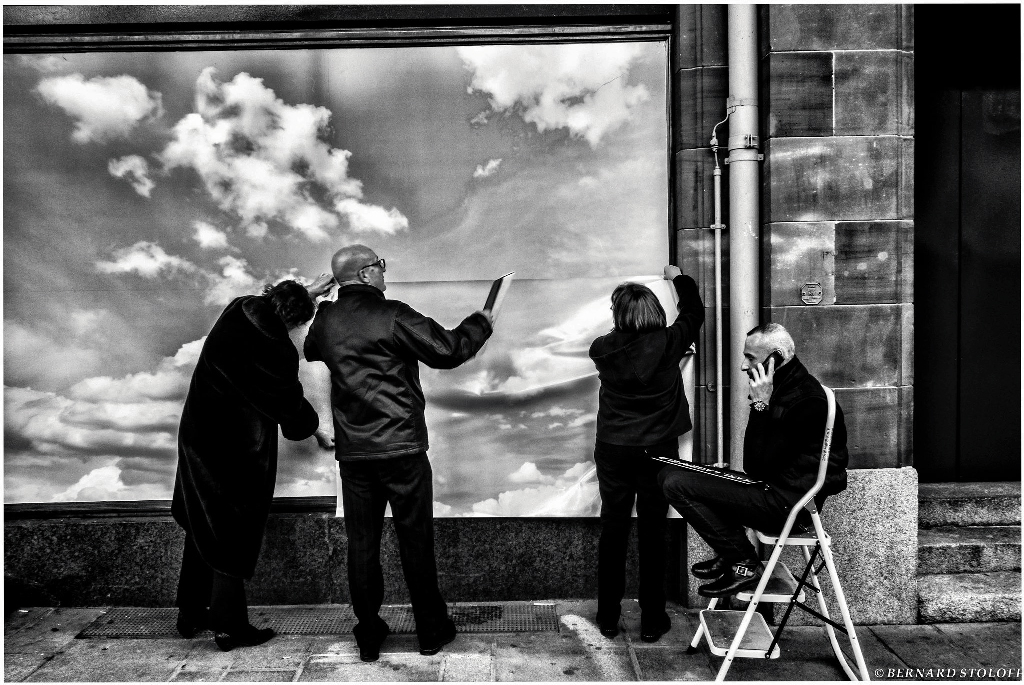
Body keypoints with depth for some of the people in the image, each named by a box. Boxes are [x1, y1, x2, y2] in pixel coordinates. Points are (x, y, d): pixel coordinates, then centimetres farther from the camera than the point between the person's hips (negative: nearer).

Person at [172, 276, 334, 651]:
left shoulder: (238, 310, -4)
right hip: (237, 453, -8)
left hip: (197, 436, 8)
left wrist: (308, 291, 26)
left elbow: (269, 305, 20)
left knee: (203, 528, 19)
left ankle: (191, 614, 32)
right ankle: (229, 626, 15)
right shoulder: (276, 352, -23)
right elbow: (292, 409, -11)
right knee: (234, 535, 5)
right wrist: (312, 426, 9)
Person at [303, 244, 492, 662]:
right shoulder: (393, 316, -13)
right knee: (416, 542, 8)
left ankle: (368, 636, 21)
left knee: (361, 545, 12)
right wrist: (480, 323, 7)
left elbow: (309, 350, 25)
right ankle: (431, 631, 21)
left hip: (352, 452, 4)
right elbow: (447, 350, -10)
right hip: (402, 447, -4)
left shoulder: (325, 320, 3)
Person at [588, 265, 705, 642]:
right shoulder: (668, 343, -11)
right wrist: (679, 278, 24)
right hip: (658, 451, -1)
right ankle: (652, 620, 17)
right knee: (652, 533, 8)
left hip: (613, 452, 1)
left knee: (612, 531, 12)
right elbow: (694, 313, 8)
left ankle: (608, 618, 21)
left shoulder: (602, 349, -9)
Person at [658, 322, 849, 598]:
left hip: (787, 503, -10)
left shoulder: (806, 401, -22)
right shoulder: (786, 387, 9)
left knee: (676, 485, -18)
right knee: (669, 473, 10)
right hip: (771, 486, 10)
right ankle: (730, 555, 11)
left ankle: (743, 564, -6)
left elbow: (757, 467, -23)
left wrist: (761, 405, -23)